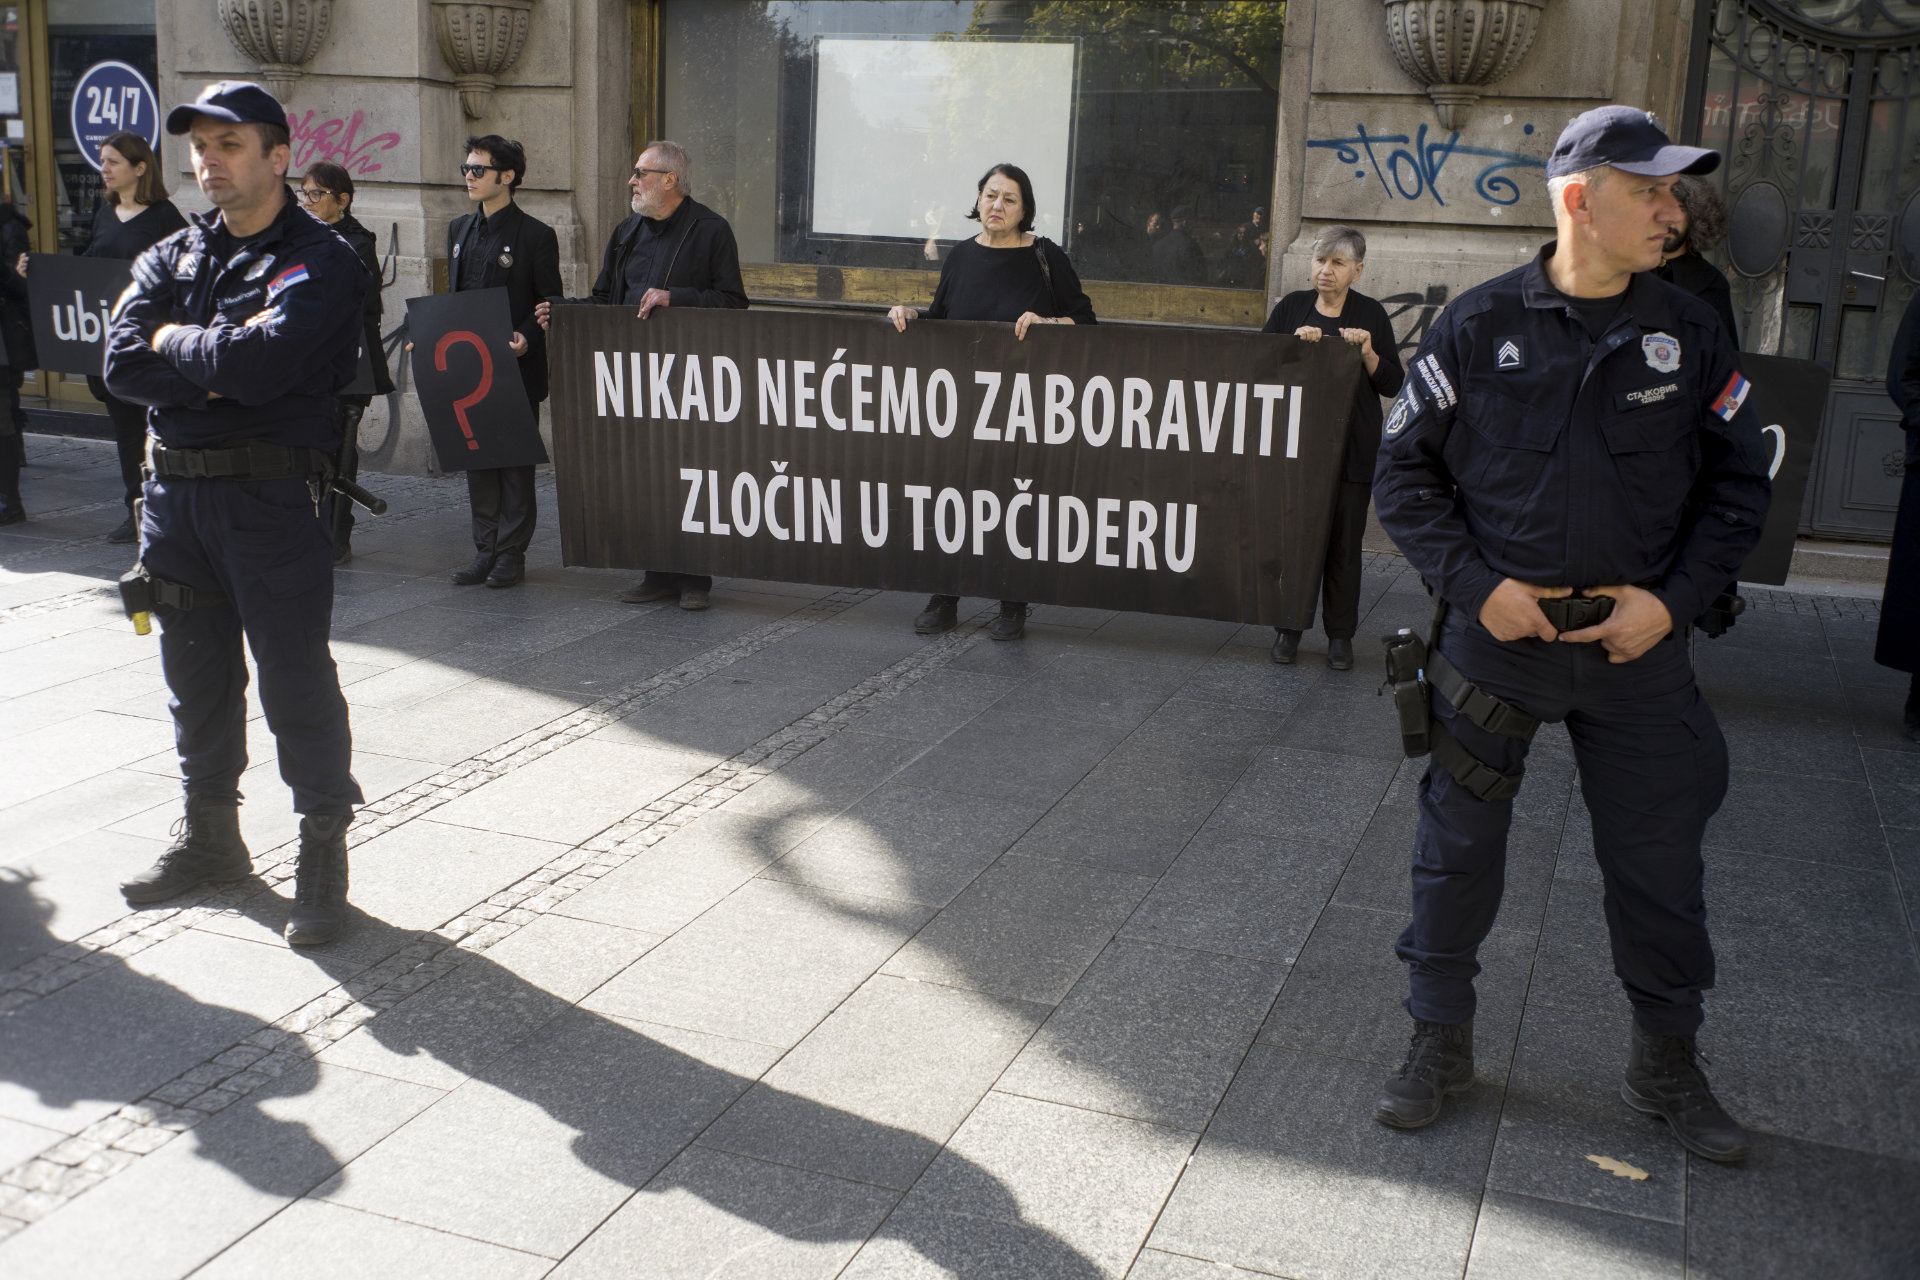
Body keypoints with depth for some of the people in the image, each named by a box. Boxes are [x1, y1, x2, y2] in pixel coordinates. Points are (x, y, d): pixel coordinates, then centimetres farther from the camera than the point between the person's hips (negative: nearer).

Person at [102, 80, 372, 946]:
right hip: (174, 492, 6)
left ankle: (323, 853, 10)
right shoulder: (169, 259, 13)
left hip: (272, 494, -6)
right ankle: (209, 836, 32)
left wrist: (175, 340, -5)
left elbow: (263, 365, -22)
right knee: (195, 674, 16)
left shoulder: (320, 263, -6)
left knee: (295, 678, -2)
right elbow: (122, 365, -1)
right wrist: (220, 364, -14)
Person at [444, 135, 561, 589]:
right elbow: (453, 296, 19)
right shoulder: (459, 230, 14)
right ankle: (485, 551, 18)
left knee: (515, 462, 2)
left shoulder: (535, 235, -6)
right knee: (476, 459, 10)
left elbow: (551, 304, -6)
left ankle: (512, 555, 10)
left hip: (517, 367, -6)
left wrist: (526, 338, -22)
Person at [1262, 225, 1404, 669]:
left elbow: (1392, 384, 4)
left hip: (1352, 446, 0)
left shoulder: (1372, 314, 5)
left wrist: (1367, 353, -13)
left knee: (1345, 540, 3)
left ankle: (1340, 634, 12)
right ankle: (1290, 626, 8)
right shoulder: (1291, 307, 8)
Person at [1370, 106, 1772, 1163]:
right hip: (1494, 632, -1)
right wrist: (1476, 586, -11)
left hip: (1636, 643, 2)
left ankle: (1666, 1066, 31)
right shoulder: (1477, 326, -5)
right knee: (1457, 845, 9)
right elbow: (1404, 470, -1)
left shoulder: (1688, 333, 1)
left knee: (1658, 859, 10)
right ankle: (1438, 1043, 29)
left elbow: (1741, 481, 6)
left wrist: (1673, 599, -6)